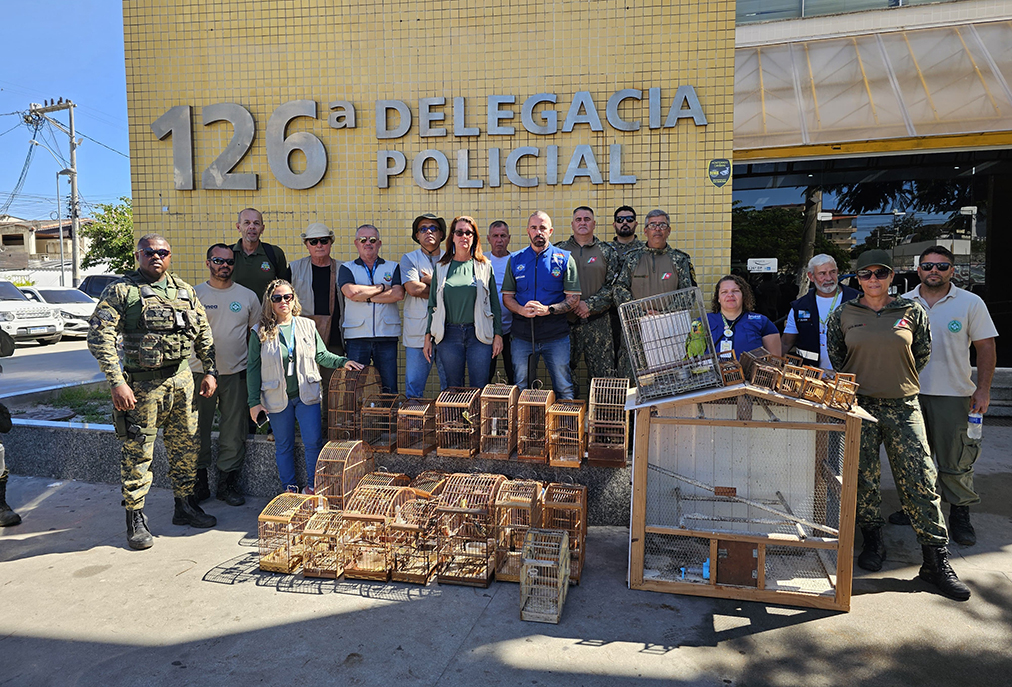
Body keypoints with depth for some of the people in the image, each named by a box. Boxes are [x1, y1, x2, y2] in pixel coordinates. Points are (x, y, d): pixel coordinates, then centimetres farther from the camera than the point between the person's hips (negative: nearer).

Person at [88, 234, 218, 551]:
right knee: (138, 453, 1)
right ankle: (135, 519, 13)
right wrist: (117, 382, -19)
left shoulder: (184, 290, 11)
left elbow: (203, 332, 16)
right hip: (142, 383, -5)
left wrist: (210, 371, 10)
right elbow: (100, 336, -12)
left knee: (185, 446, 13)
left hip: (181, 379, 5)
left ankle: (185, 505, 28)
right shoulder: (121, 290, -5)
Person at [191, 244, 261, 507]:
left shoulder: (247, 296, 7)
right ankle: (199, 482, 19)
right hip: (199, 373, 0)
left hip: (236, 374, 1)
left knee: (233, 431, 4)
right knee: (197, 429, 6)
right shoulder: (193, 295, 4)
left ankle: (228, 482, 16)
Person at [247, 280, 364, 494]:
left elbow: (321, 355, 11)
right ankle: (289, 489, 24)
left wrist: (343, 361, -6)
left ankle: (312, 486, 12)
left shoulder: (308, 326, 5)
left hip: (306, 395, 1)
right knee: (284, 446, 10)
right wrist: (254, 402, -1)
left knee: (313, 442, -5)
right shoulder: (260, 332, 1)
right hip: (277, 399, 0)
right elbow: (254, 369, 3)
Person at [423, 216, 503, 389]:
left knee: (479, 390, -1)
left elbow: (495, 303, 7)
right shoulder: (441, 267, 10)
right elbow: (432, 305, 12)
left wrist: (498, 335, 1)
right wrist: (428, 336, 7)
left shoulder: (485, 266, 7)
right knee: (453, 388, 7)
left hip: (479, 335, -1)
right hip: (449, 335, 1)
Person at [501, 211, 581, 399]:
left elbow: (574, 298, -1)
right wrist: (522, 310, -12)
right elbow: (507, 297, 9)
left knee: (564, 390, 4)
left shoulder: (564, 259, 2)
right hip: (522, 334, 2)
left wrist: (548, 309, -17)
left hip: (556, 334, -2)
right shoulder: (515, 260, 9)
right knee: (520, 390, 9)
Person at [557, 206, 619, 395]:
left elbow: (613, 285, 0)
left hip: (598, 321, 0)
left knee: (603, 372, -1)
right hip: (566, 320, 1)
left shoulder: (607, 252, 8)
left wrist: (589, 304, -10)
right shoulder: (559, 251, 10)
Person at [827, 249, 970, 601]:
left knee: (920, 480, -4)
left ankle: (936, 562, 5)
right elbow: (835, 355, 16)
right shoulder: (843, 315, 4)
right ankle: (873, 542, 24)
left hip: (903, 406, 0)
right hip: (859, 405, 0)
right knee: (864, 477, 6)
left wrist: (899, 380, 13)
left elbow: (923, 352, 16)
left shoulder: (912, 311, 4)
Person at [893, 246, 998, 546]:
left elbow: (986, 347, 0)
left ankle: (960, 515, 15)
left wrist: (983, 389, -7)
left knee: (955, 459, 1)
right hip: (910, 393, 3)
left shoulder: (971, 303, -1)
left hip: (953, 395, -3)